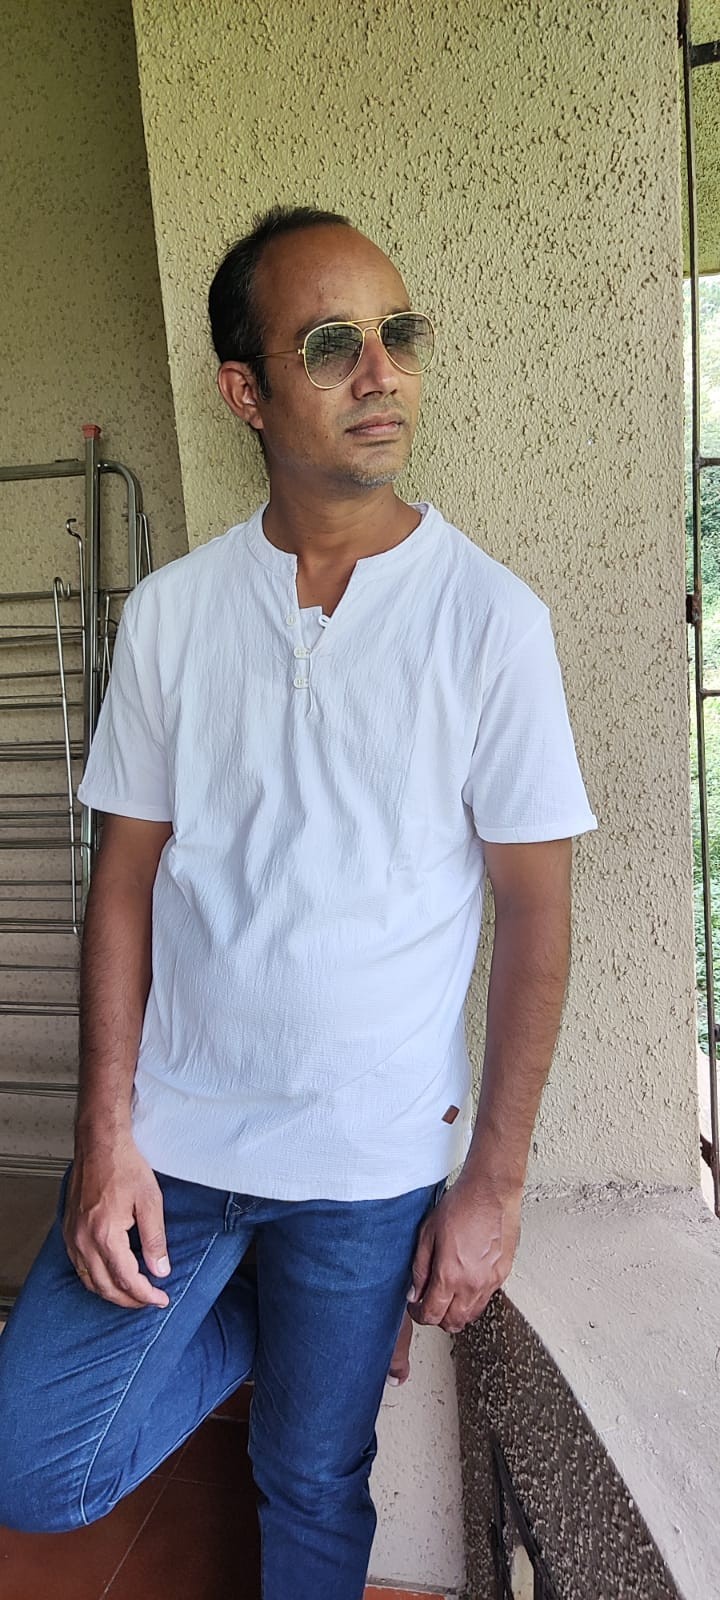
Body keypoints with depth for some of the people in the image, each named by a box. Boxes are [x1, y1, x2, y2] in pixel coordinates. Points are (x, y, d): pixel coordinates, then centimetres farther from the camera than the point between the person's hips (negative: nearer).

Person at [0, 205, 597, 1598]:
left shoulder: (490, 618, -10)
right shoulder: (171, 611, -3)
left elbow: (535, 912, -7)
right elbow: (127, 878, 0)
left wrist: (495, 1180, -6)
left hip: (373, 1164, -2)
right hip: (172, 1133, 2)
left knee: (315, 1487, 16)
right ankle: (256, 1327, 29)